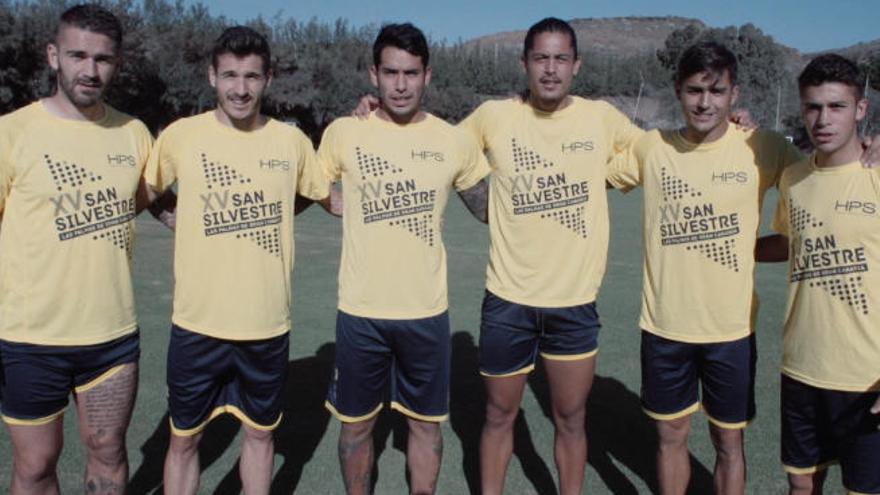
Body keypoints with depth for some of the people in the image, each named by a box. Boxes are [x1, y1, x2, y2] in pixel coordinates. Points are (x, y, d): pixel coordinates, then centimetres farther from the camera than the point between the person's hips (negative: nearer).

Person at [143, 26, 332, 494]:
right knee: (184, 438, 15)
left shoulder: (292, 140, -2)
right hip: (198, 324, -1)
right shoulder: (180, 135, -6)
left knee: (260, 432, 18)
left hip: (268, 325, 1)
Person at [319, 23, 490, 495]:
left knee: (426, 422, 15)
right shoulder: (344, 133, -4)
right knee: (357, 422, 15)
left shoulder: (454, 141, -2)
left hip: (426, 311, 1)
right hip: (360, 311, 0)